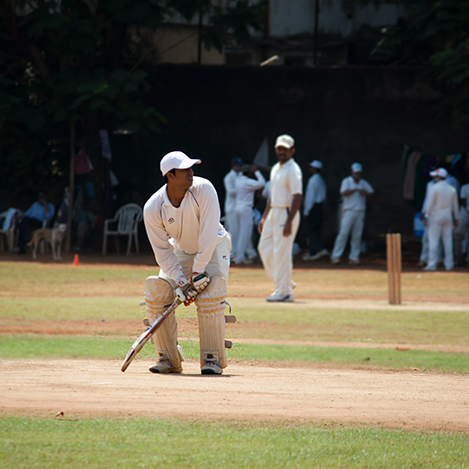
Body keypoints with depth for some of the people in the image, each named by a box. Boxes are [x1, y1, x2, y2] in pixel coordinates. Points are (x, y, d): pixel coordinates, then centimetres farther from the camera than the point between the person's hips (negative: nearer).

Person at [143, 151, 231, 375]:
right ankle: (169, 359, 3)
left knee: (209, 300, -23)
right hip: (181, 251, 3)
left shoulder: (203, 189, -29)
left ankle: (212, 358, -11)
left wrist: (199, 270, -31)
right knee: (156, 296, -10)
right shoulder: (153, 209, -23)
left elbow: (209, 233, -30)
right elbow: (163, 251, -15)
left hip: (213, 248, -3)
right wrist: (180, 281, -24)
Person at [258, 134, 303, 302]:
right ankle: (285, 283, 21)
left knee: (281, 253, -8)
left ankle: (284, 292, -3)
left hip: (287, 213, -10)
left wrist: (289, 222, -26)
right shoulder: (275, 169, 16)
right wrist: (264, 217, 20)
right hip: (273, 213, 10)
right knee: (265, 248, 12)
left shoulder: (293, 170, -13)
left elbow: (297, 197, -20)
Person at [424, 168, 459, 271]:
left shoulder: (434, 188, -8)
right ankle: (449, 264, 6)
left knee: (433, 241, -5)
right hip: (448, 217, 5)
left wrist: (426, 216, -8)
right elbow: (455, 206, 11)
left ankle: (432, 264, -10)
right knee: (448, 241, 7)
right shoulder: (452, 189, 7)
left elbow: (430, 204, -12)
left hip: (436, 217, -5)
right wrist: (456, 218, 19)